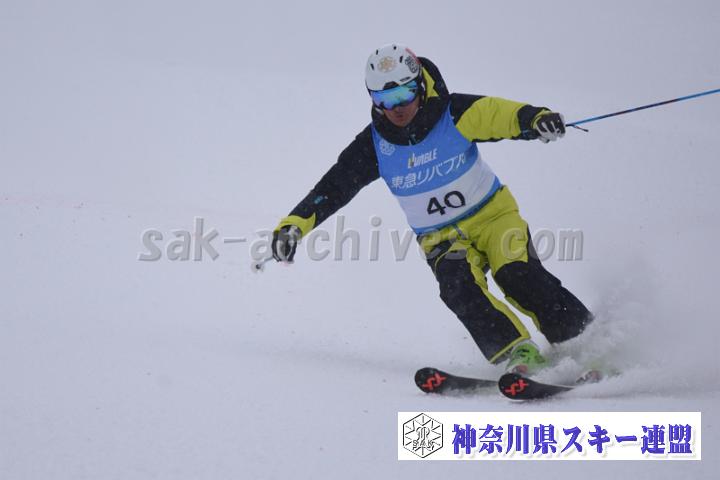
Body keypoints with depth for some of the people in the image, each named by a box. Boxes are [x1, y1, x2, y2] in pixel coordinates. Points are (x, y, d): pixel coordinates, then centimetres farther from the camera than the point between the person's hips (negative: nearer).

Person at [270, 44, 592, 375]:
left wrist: (536, 118, -50)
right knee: (459, 286, -28)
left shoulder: (454, 114, -14)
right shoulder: (374, 146, -8)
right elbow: (332, 188, -6)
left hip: (492, 214, -2)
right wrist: (293, 224, -19)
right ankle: (519, 355, -33)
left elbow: (499, 114, -28)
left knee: (518, 276, -25)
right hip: (442, 238, 2)